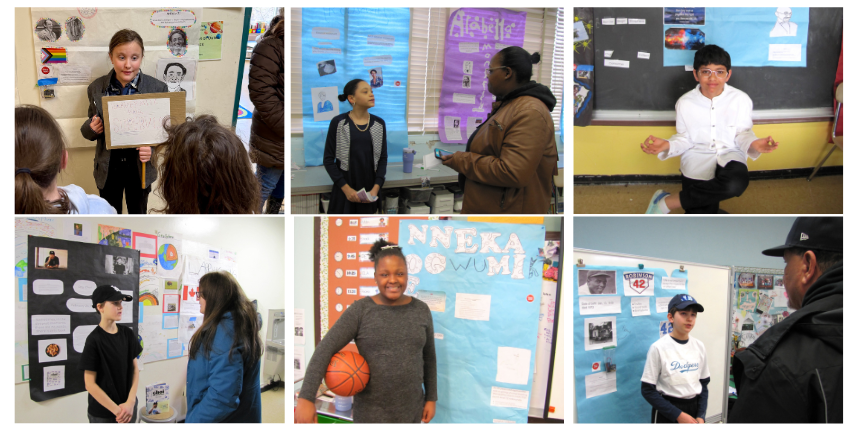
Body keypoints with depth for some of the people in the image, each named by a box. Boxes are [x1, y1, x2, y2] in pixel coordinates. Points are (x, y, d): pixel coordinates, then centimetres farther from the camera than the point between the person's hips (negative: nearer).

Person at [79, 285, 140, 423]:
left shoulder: (127, 333, 1)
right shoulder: (94, 340, -14)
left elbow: (135, 368, 4)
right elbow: (90, 384, -14)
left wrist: (131, 402, -9)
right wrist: (116, 410, -15)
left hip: (129, 407, 4)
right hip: (103, 413, -4)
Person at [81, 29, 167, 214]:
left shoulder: (157, 88, -10)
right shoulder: (96, 88, -5)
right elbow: (89, 130, 6)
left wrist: (152, 149, -23)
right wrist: (91, 128, -18)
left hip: (140, 166, -1)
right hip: (108, 168, 1)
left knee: (138, 213, 19)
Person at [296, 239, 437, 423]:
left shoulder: (421, 310, 0)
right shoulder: (359, 310, -10)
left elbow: (429, 358, 10)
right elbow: (325, 350, -15)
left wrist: (431, 397, 9)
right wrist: (306, 398, -23)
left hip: (412, 409, 3)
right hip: (371, 411, -3)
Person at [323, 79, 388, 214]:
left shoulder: (379, 124, 7)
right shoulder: (338, 123, -3)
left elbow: (383, 158, 8)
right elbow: (328, 160, -2)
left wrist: (376, 187, -6)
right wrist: (346, 188, -10)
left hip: (370, 190, 3)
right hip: (344, 191, -2)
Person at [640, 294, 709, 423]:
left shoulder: (699, 347, 0)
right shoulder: (658, 348, -13)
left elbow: (704, 384, 8)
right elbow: (647, 390, -12)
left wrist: (701, 416, -4)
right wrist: (678, 415, -16)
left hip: (693, 408, 4)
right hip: (667, 414, -4)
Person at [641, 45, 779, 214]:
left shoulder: (741, 100, -4)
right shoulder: (685, 103, -2)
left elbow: (743, 133, 5)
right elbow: (684, 138, 5)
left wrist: (753, 144, -17)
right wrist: (667, 145, -16)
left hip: (730, 155, 2)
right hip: (697, 158, -1)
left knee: (736, 183, -39)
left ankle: (667, 202, -23)